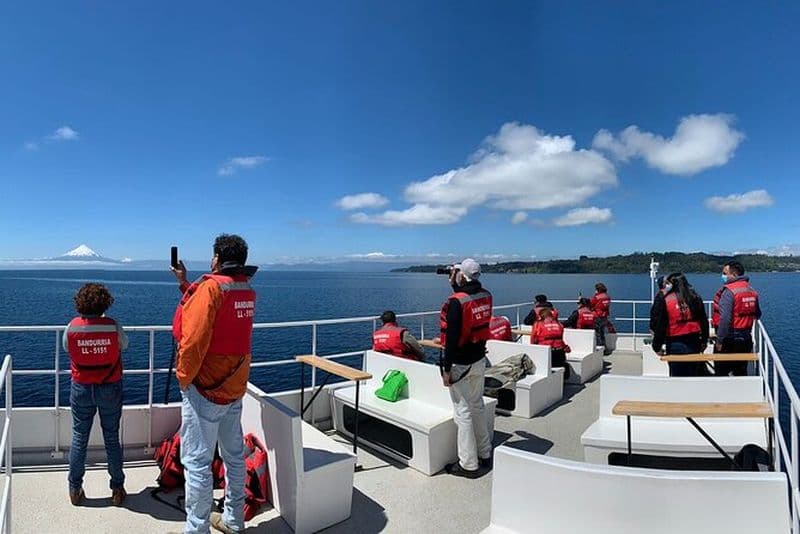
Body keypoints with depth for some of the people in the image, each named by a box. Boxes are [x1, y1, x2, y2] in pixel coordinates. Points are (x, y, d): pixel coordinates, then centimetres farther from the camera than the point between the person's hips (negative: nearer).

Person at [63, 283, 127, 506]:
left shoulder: (72, 327, -13)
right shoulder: (113, 326, -17)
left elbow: (66, 348, 5)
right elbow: (123, 345, 2)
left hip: (81, 389, 1)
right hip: (110, 389, -1)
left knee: (79, 438, 16)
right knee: (112, 438, 10)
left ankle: (75, 490, 27)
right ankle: (117, 489, 21)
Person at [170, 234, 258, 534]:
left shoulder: (211, 287, -18)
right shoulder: (248, 291, 5)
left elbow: (193, 340, -22)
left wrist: (183, 377, -8)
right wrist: (184, 283, 22)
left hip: (205, 389, -8)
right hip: (235, 387, 8)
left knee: (197, 462, 4)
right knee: (234, 455, 17)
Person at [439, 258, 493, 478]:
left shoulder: (456, 302, -22)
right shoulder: (486, 296, -1)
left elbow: (452, 338, -22)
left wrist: (446, 369, -16)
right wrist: (456, 285, 16)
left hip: (460, 364, -7)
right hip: (479, 360, 8)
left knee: (463, 413, 3)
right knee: (478, 407, 20)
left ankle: (469, 465, 14)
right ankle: (485, 455, 33)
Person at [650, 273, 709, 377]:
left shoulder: (665, 301, -7)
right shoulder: (695, 298, 5)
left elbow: (660, 325, -6)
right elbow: (704, 321, 9)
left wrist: (657, 346, 1)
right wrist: (704, 341, 17)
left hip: (675, 344, -4)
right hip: (694, 342, 4)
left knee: (677, 374, 2)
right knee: (694, 375, 14)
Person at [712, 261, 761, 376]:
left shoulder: (728, 291, -18)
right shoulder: (751, 290, 8)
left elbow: (725, 319, -24)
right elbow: (757, 314, 20)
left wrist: (719, 340, -19)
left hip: (729, 340, -8)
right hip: (746, 339, 8)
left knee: (721, 372, 1)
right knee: (741, 372, 17)